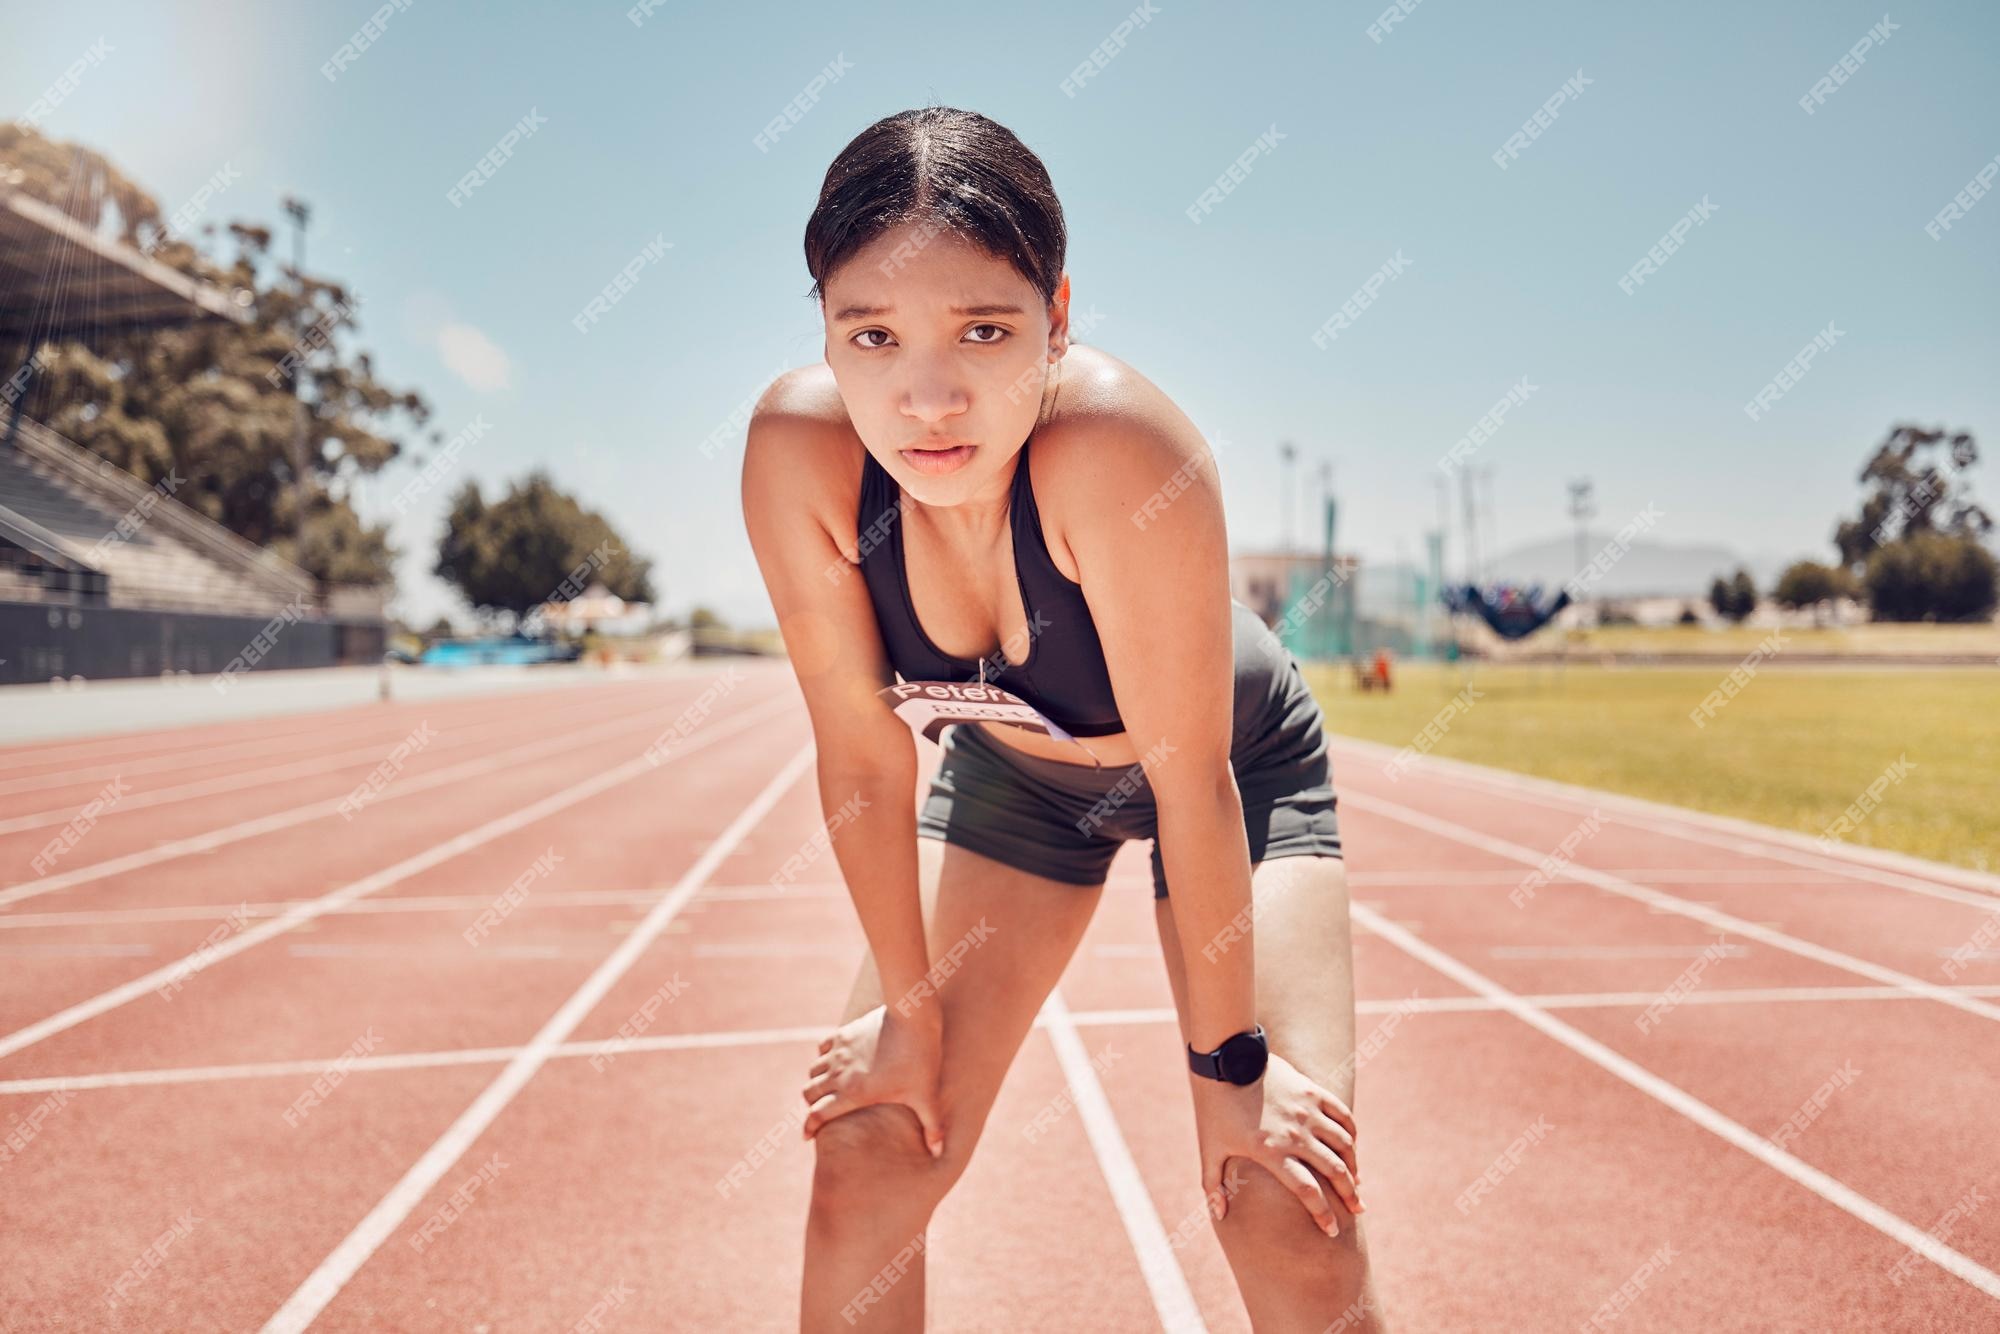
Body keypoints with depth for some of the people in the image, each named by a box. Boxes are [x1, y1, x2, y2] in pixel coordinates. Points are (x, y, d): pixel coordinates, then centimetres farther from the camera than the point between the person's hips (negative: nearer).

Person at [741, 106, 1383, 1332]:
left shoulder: (1119, 444, -38)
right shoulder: (798, 450, -27)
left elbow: (1193, 780, -29)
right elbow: (865, 755, -17)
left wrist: (1227, 1057, -18)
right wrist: (911, 1009, -8)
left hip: (1237, 765, -3)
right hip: (1011, 766, 3)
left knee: (1289, 1223, -12)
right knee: (866, 1163, -1)